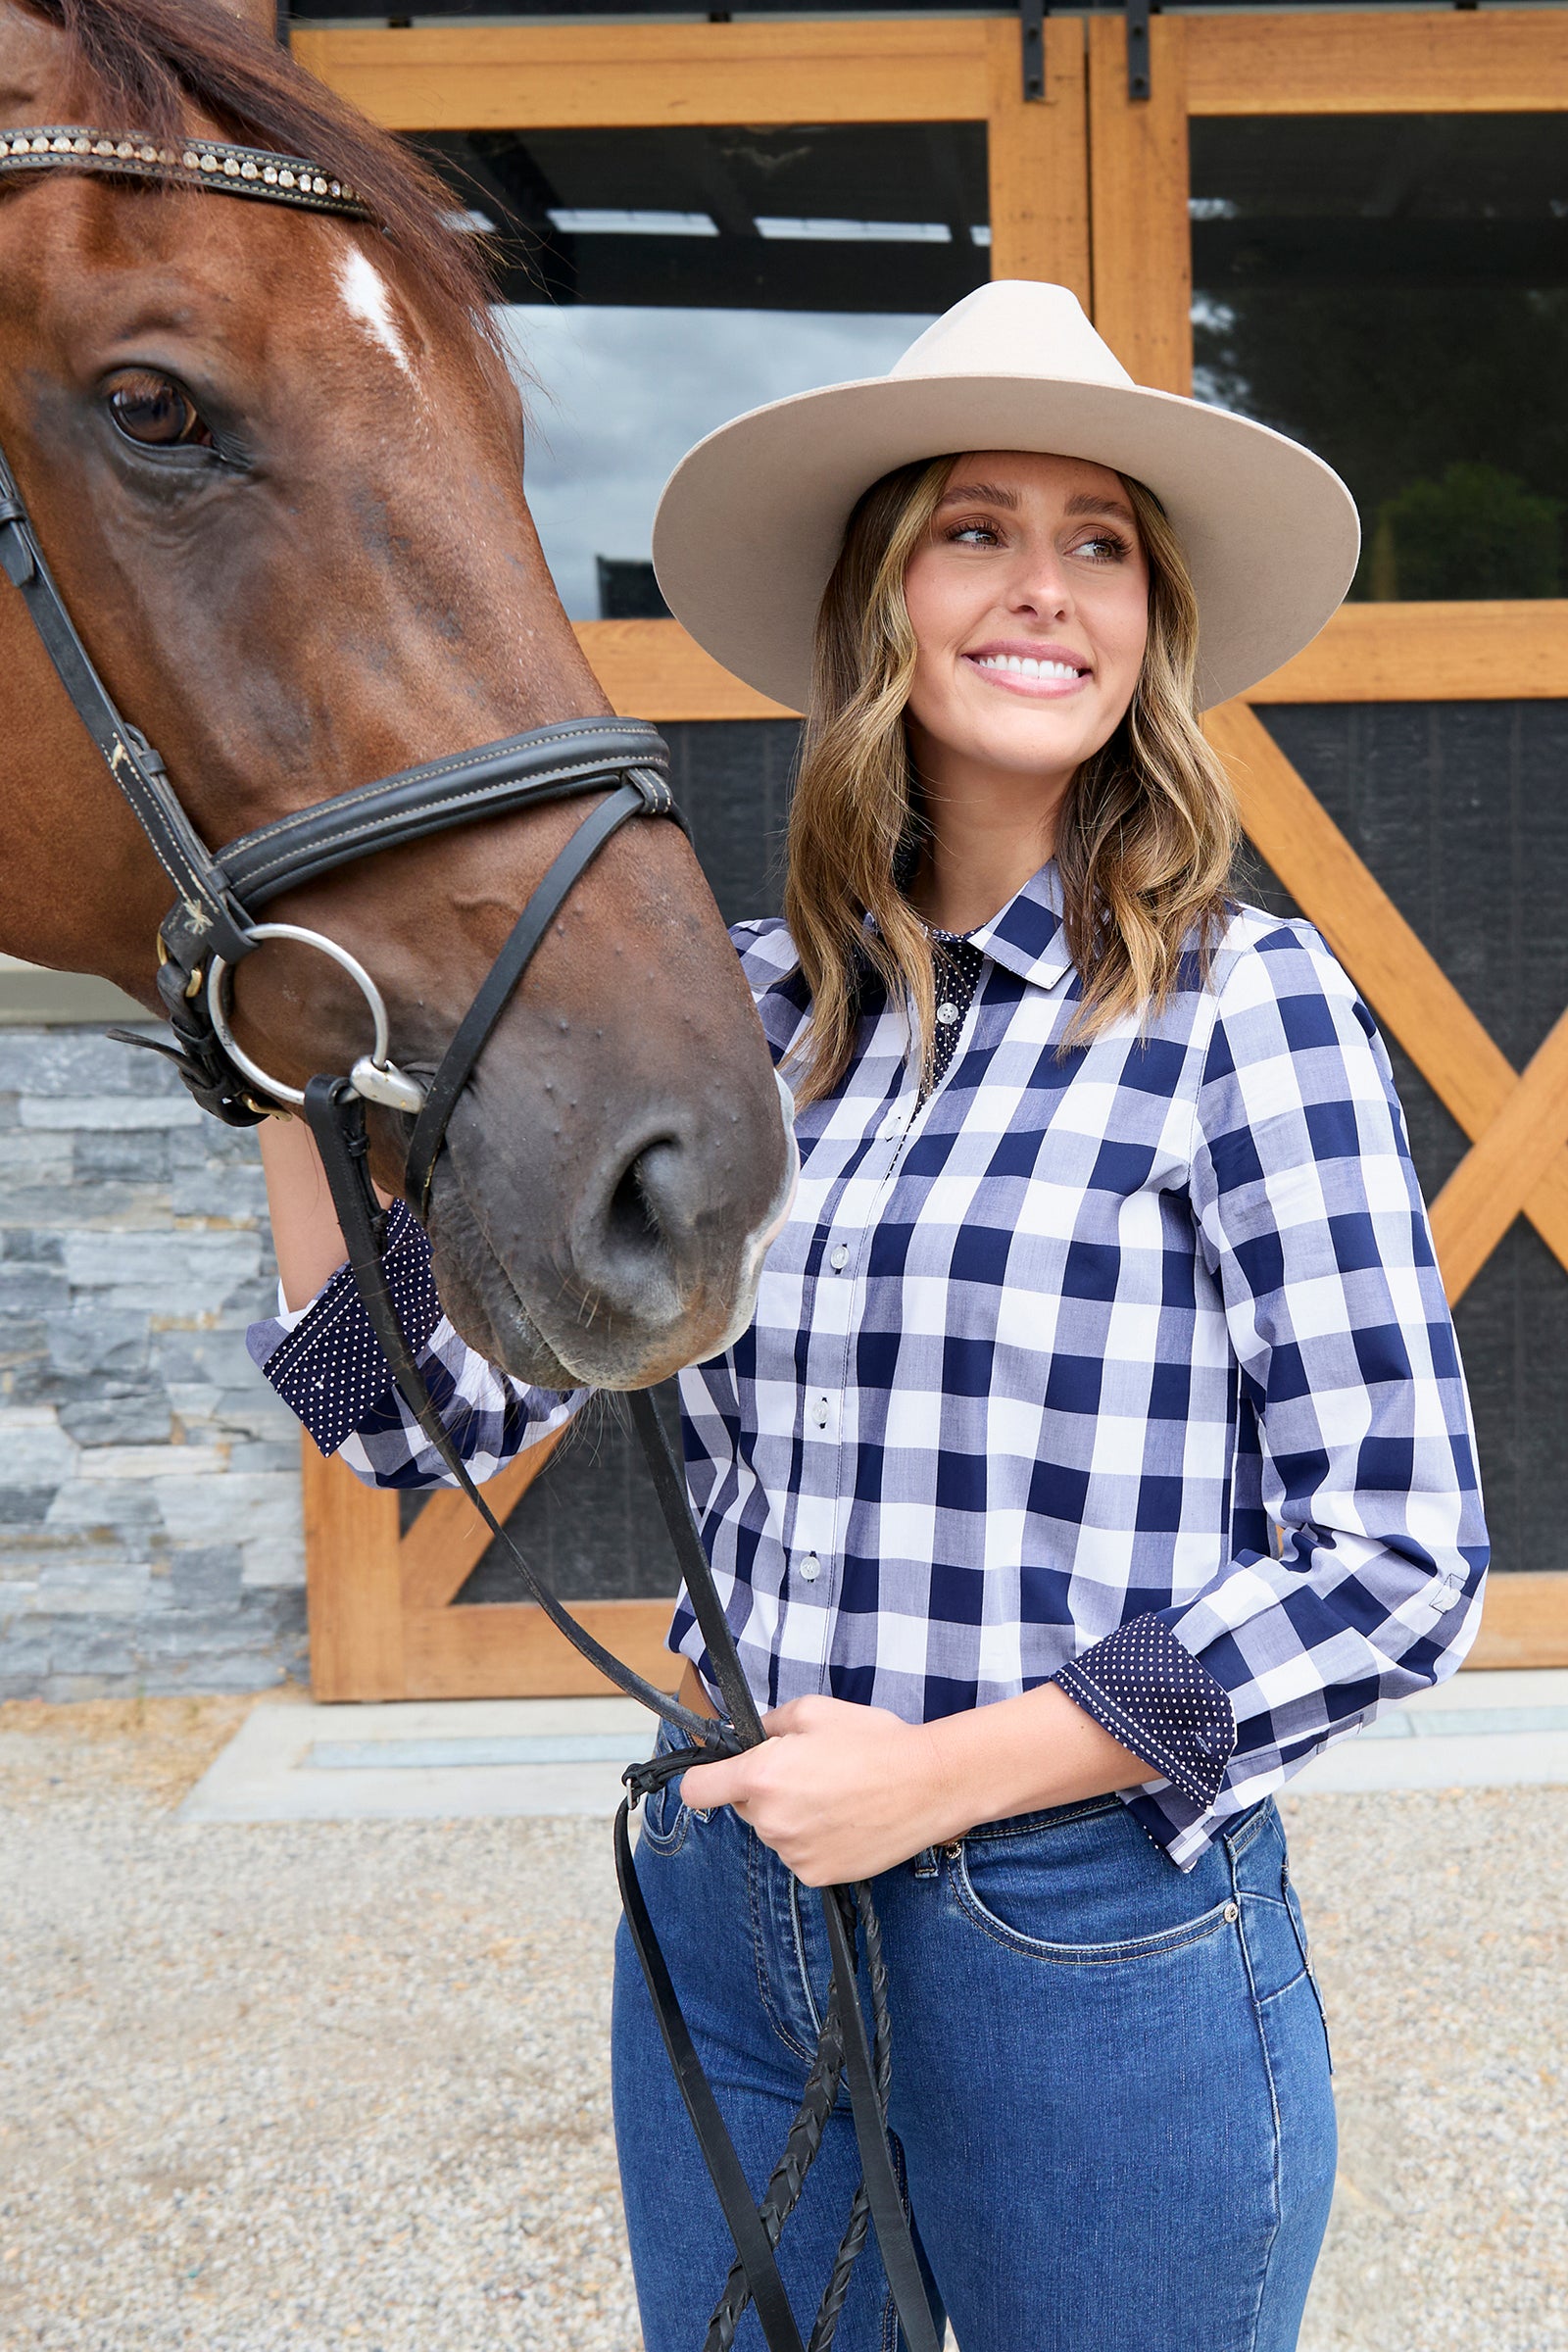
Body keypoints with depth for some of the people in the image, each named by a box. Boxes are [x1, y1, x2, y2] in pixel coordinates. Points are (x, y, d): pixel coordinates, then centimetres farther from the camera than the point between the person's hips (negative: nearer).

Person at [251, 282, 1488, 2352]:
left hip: (1093, 1946, -4)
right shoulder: (751, 1008, 1)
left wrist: (944, 1769, -16)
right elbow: (430, 1406, 3)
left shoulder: (1243, 1007, -12)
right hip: (723, 1917, 4)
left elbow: (1399, 1562, -12)